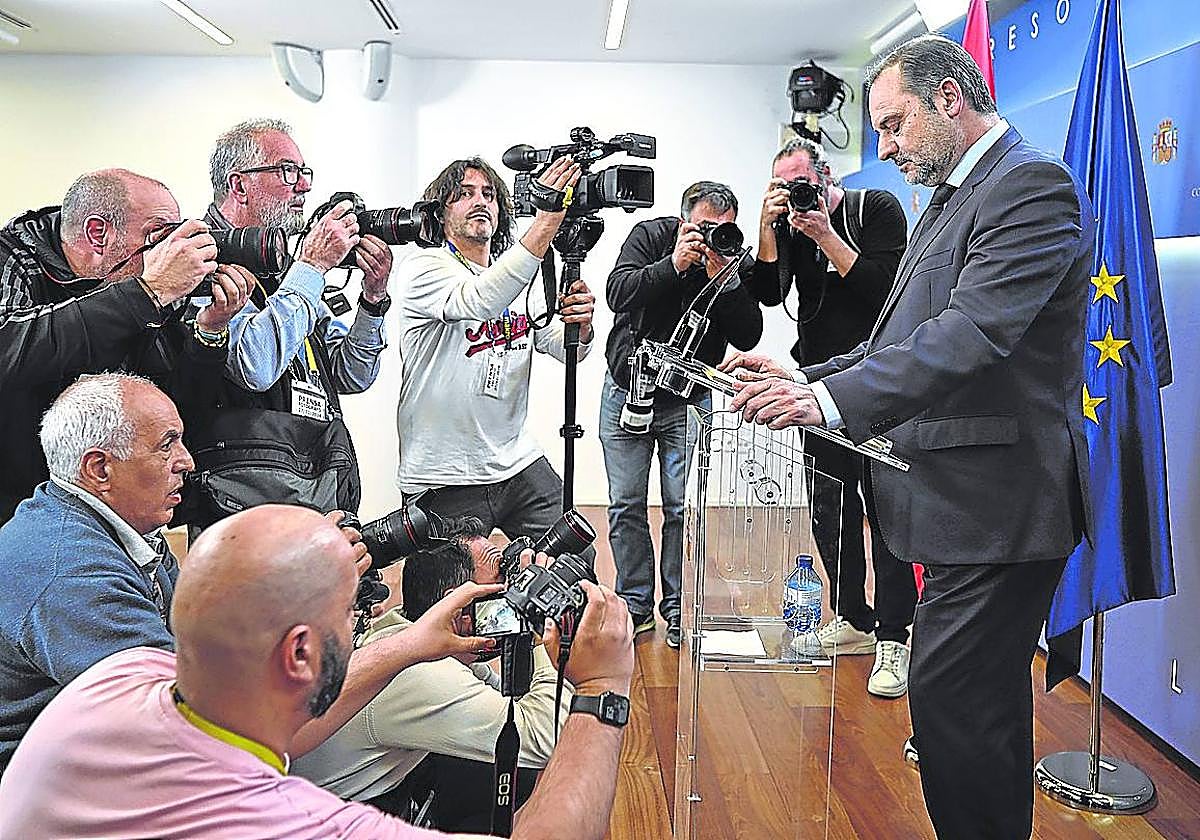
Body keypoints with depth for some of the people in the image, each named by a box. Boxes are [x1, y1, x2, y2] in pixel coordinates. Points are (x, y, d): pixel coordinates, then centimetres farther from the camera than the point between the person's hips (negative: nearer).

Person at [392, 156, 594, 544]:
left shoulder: (521, 278, 12)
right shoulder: (423, 268, -8)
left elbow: (561, 347, 2)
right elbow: (477, 302, -29)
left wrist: (581, 326, -23)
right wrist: (546, 222, -37)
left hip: (518, 465, 6)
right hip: (444, 480, -5)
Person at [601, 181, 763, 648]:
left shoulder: (737, 264, -8)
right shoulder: (650, 236, -9)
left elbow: (747, 338, -16)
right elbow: (618, 294, -23)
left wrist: (723, 278, -27)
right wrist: (674, 265, -33)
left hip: (689, 400, 0)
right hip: (627, 390, 1)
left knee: (683, 507, -2)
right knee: (626, 504, 5)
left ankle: (678, 608, 12)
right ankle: (635, 603, 17)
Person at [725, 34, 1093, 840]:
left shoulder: (1032, 184, -13)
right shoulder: (954, 197, 18)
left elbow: (973, 334, -26)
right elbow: (900, 339, 17)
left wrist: (832, 399, -31)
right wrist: (803, 381, 5)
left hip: (999, 502, -10)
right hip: (968, 498, 10)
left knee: (951, 697, -7)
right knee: (983, 701, 19)